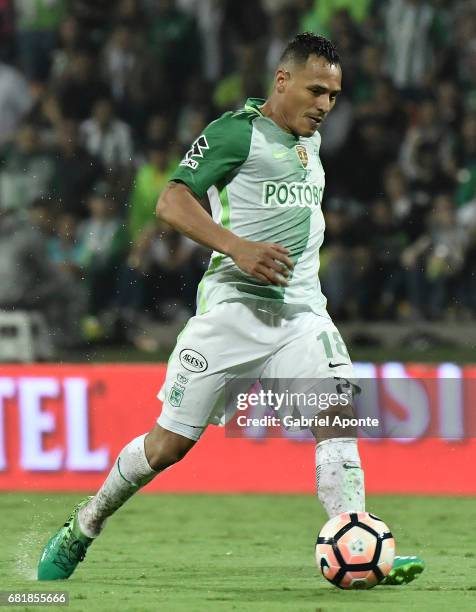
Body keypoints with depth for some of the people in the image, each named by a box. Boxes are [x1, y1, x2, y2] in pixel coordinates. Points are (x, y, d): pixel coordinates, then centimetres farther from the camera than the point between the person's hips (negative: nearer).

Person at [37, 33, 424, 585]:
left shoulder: (311, 140, 17)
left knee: (340, 415, -16)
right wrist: (238, 248, -26)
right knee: (170, 444, -2)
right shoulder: (237, 132, -6)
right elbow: (172, 203, -14)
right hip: (234, 305, -6)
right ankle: (82, 528, 18)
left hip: (301, 307, 6)